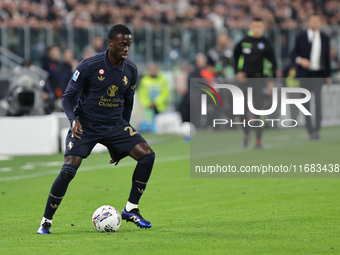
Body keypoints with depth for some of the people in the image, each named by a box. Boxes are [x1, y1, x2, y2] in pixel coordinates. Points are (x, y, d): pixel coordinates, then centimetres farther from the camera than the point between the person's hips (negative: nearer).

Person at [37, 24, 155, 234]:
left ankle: (131, 210, -1)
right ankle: (46, 222, -6)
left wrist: (123, 141, 17)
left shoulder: (131, 70, 1)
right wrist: (73, 119, -27)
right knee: (69, 169, -22)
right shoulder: (89, 66, -14)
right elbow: (67, 97, -7)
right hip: (86, 124, -4)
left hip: (114, 124, 4)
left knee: (147, 155, -14)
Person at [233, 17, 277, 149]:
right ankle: (247, 133, 28)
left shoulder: (266, 44, 0)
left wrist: (271, 82, -2)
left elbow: (272, 63, 4)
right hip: (245, 79, 2)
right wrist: (237, 72, 2)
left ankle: (258, 141, 0)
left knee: (258, 110, -7)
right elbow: (236, 57, 16)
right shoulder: (244, 42, 4)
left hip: (260, 80, -2)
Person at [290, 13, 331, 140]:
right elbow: (293, 55, 2)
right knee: (306, 102, 0)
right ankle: (310, 131, 6)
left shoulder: (324, 38, 11)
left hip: (319, 74, 0)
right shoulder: (301, 37, 5)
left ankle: (317, 127, -22)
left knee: (318, 98, -20)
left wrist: (328, 75, 14)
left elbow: (327, 57, 16)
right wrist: (300, 60, -20)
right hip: (304, 74, 0)